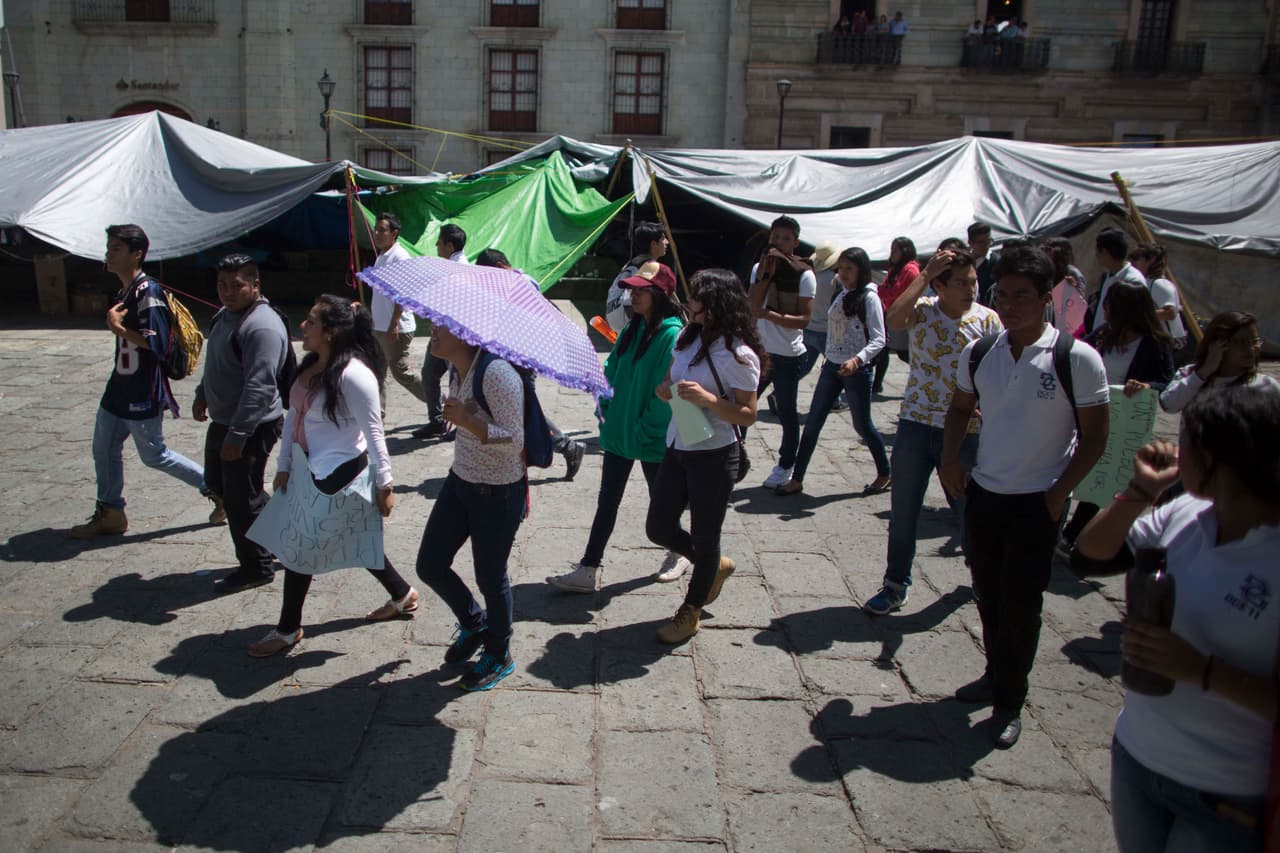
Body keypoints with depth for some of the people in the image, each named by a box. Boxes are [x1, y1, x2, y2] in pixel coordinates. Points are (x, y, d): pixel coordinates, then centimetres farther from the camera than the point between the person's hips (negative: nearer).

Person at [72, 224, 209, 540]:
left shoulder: (148, 292, -19)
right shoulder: (124, 292, 11)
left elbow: (155, 343, -26)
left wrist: (118, 327, -21)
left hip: (142, 394, -9)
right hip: (119, 389, 10)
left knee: (154, 455, 2)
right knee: (104, 449, 14)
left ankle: (216, 488, 15)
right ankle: (109, 514, 26)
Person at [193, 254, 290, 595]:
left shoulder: (262, 327, -25)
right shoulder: (226, 314, 8)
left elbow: (259, 388, -31)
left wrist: (237, 435, -31)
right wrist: (202, 395, 27)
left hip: (250, 427, -10)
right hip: (224, 420, 11)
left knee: (241, 498, 0)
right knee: (218, 484, 22)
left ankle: (256, 568, 17)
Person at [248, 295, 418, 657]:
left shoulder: (352, 374, -23)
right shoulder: (310, 366, 3)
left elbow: (373, 431, -19)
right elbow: (293, 417, 10)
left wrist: (384, 483, -14)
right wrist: (283, 466, 9)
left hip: (338, 474, -9)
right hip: (311, 470, 9)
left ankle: (288, 630, 22)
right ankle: (403, 595, 38)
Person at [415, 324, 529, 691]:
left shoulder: (497, 373, -24)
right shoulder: (456, 371, 4)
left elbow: (514, 439, -26)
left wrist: (467, 420, -34)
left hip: (498, 494, -8)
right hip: (460, 482, 9)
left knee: (491, 578, 8)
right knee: (429, 566, 12)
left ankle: (499, 656, 33)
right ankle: (473, 623, 40)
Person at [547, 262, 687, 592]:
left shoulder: (671, 335, -17)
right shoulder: (631, 330, 7)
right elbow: (611, 372, 11)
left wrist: (646, 429, -18)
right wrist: (606, 413, 2)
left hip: (652, 439, -7)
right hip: (618, 432, 7)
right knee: (606, 502, 8)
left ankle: (677, 555, 36)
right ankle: (588, 570, 13)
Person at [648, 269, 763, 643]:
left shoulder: (739, 355, -17)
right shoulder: (689, 338, 5)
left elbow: (747, 415, -15)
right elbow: (669, 383, 17)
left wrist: (708, 399, -30)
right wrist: (665, 389, -7)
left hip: (713, 457, -8)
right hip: (677, 449, 8)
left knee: (704, 538, 9)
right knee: (658, 529, 13)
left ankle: (691, 611, 30)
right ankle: (715, 566, 40)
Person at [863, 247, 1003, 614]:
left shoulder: (988, 320, -3)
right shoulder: (923, 310, -5)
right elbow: (893, 319, -28)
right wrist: (925, 273, -26)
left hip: (965, 432, 0)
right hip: (915, 425, 0)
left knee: (970, 508, 13)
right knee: (903, 512, 8)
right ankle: (896, 585, 23)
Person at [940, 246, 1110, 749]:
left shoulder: (1077, 359, -13)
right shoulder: (979, 352, 0)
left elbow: (1094, 435, -7)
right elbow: (960, 408, 16)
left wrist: (1059, 493, -11)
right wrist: (950, 455, -1)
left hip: (1037, 502, -4)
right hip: (983, 494, 4)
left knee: (1020, 604, 1)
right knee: (988, 595, 16)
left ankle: (1009, 703, 18)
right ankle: (997, 676, 37)